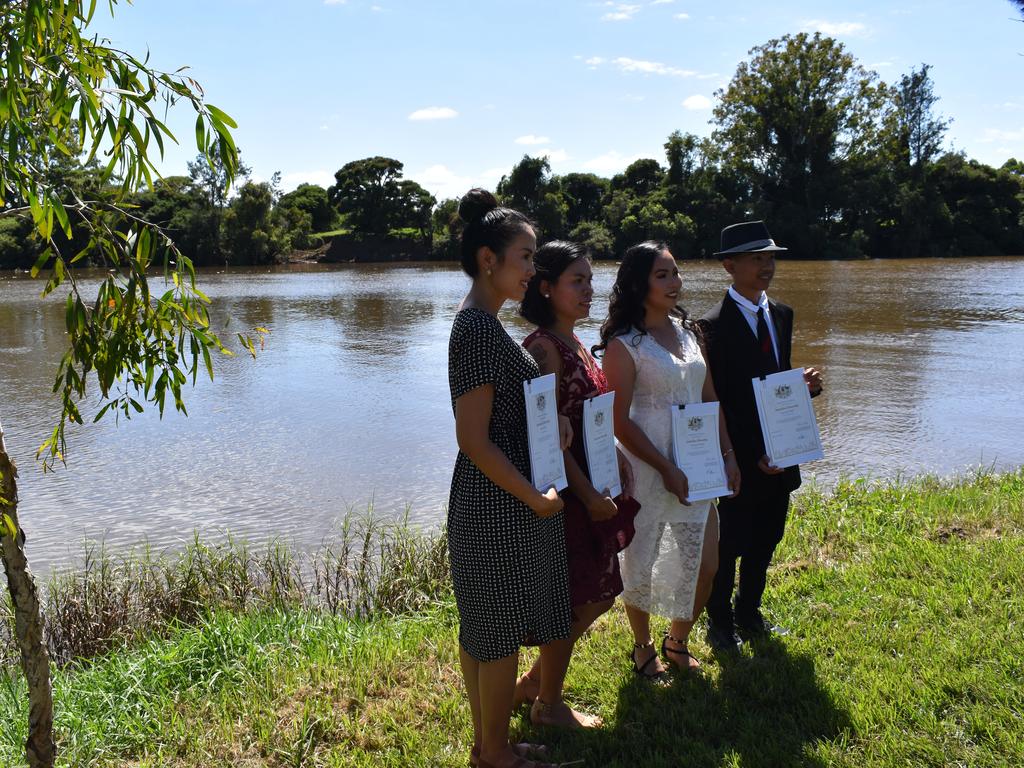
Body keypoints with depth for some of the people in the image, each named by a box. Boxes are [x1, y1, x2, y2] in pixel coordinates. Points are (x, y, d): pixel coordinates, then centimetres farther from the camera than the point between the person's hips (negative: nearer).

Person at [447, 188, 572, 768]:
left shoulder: (480, 322, 10)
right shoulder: (480, 328, -21)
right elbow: (474, 439, -23)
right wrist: (535, 499, -15)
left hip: (492, 502, 10)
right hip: (502, 504, -10)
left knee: (483, 628, 18)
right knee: (502, 632, 5)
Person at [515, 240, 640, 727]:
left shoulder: (576, 345, 12)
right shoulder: (544, 346, -16)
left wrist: (618, 460, 6)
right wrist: (587, 493, -20)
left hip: (592, 485, 10)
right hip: (565, 488, -9)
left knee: (598, 594, 17)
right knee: (569, 600, 4)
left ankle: (535, 681, 33)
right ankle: (548, 705, 23)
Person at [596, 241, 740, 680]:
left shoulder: (687, 332, 9)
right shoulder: (624, 344, -12)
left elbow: (709, 399, 12)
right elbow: (620, 421, -14)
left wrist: (728, 455, 4)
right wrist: (666, 469, -16)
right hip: (647, 469, -6)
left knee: (704, 565, 11)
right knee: (641, 566, 9)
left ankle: (678, 641, 35)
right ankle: (643, 647, 33)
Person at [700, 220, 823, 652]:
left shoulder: (781, 315, 9)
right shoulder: (715, 325, -15)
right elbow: (716, 402, -16)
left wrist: (804, 385, -6)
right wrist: (751, 456, -19)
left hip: (778, 453, 7)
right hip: (739, 460, -7)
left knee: (766, 539, 18)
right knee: (731, 543, 7)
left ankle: (749, 613, 38)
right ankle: (720, 624, 26)